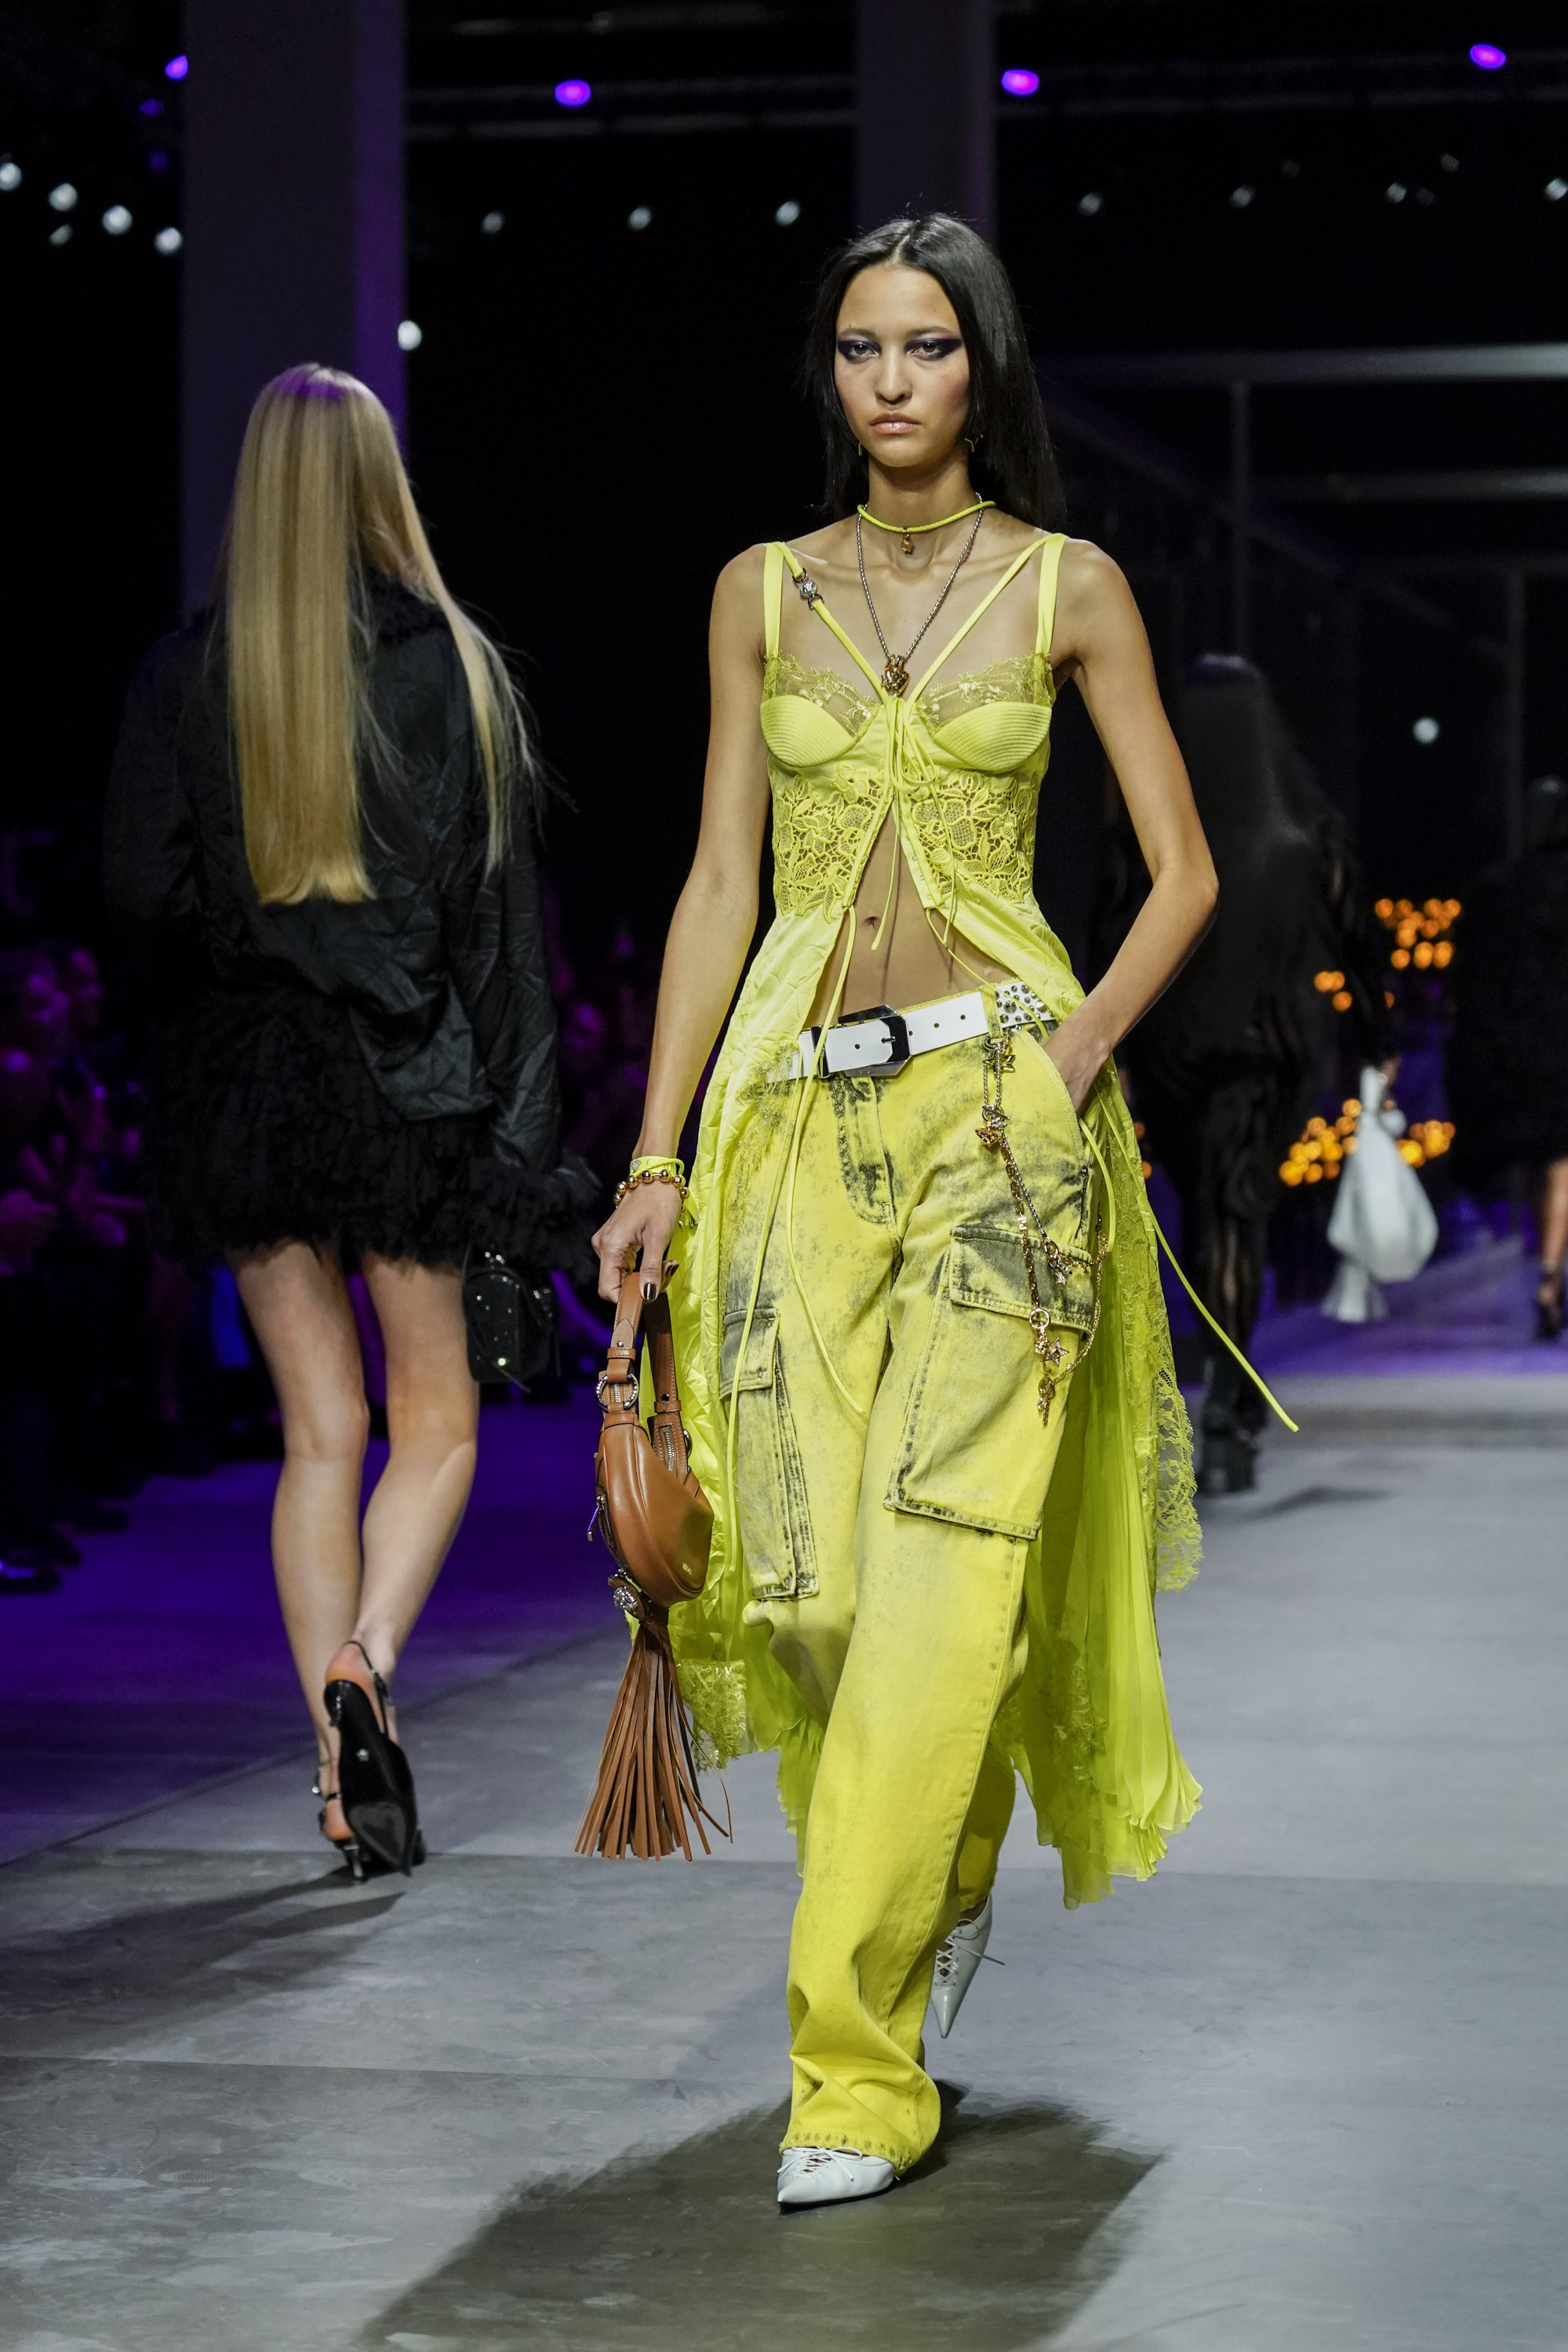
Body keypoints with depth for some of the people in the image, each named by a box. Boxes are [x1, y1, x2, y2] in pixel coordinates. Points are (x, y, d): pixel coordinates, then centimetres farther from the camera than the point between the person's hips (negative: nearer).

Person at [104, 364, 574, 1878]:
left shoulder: (189, 674, -2)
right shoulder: (453, 666, -4)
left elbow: (140, 884, -6)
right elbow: (499, 904, -5)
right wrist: (515, 1119, -1)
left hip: (242, 1079, 2)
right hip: (406, 1074, -1)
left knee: (320, 1428, 9)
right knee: (435, 1414, 11)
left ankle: (343, 1776, 6)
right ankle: (365, 1659, -15)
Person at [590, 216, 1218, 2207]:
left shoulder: (1066, 587, 4)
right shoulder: (763, 593, 11)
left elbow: (1183, 871, 7)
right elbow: (720, 881, 9)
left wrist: (1073, 1059, -8)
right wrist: (656, 1157, 4)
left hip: (990, 1099, -3)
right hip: (793, 1105, 3)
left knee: (941, 1566, -12)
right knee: (803, 1569, -2)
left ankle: (855, 2058, -9)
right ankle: (942, 1879, 28)